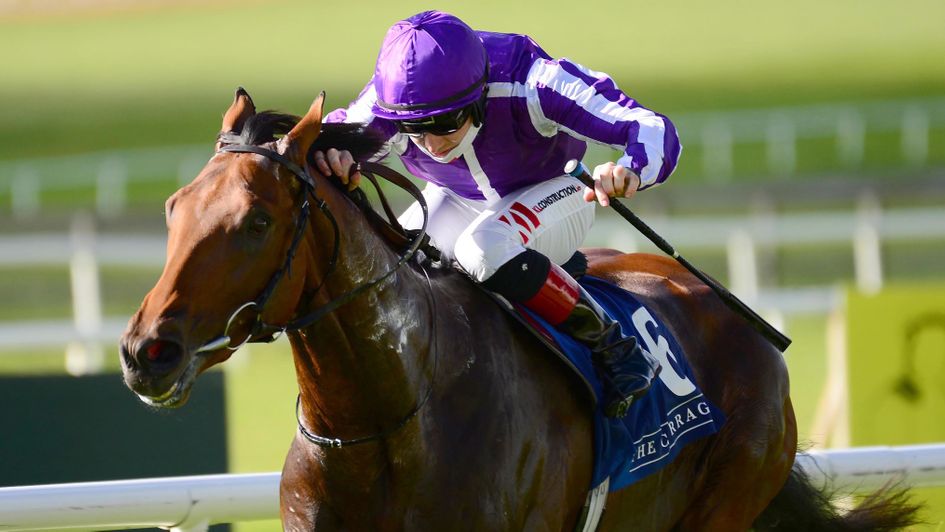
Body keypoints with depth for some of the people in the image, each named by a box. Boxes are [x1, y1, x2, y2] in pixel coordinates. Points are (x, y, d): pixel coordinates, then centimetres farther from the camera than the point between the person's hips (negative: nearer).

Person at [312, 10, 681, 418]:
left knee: (483, 250, -36)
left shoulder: (529, 84, -38)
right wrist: (330, 157, -66)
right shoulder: (390, 98, -30)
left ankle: (611, 347, -20)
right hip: (456, 201, 4)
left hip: (550, 194, -4)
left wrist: (631, 170, -64)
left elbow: (655, 134, -40)